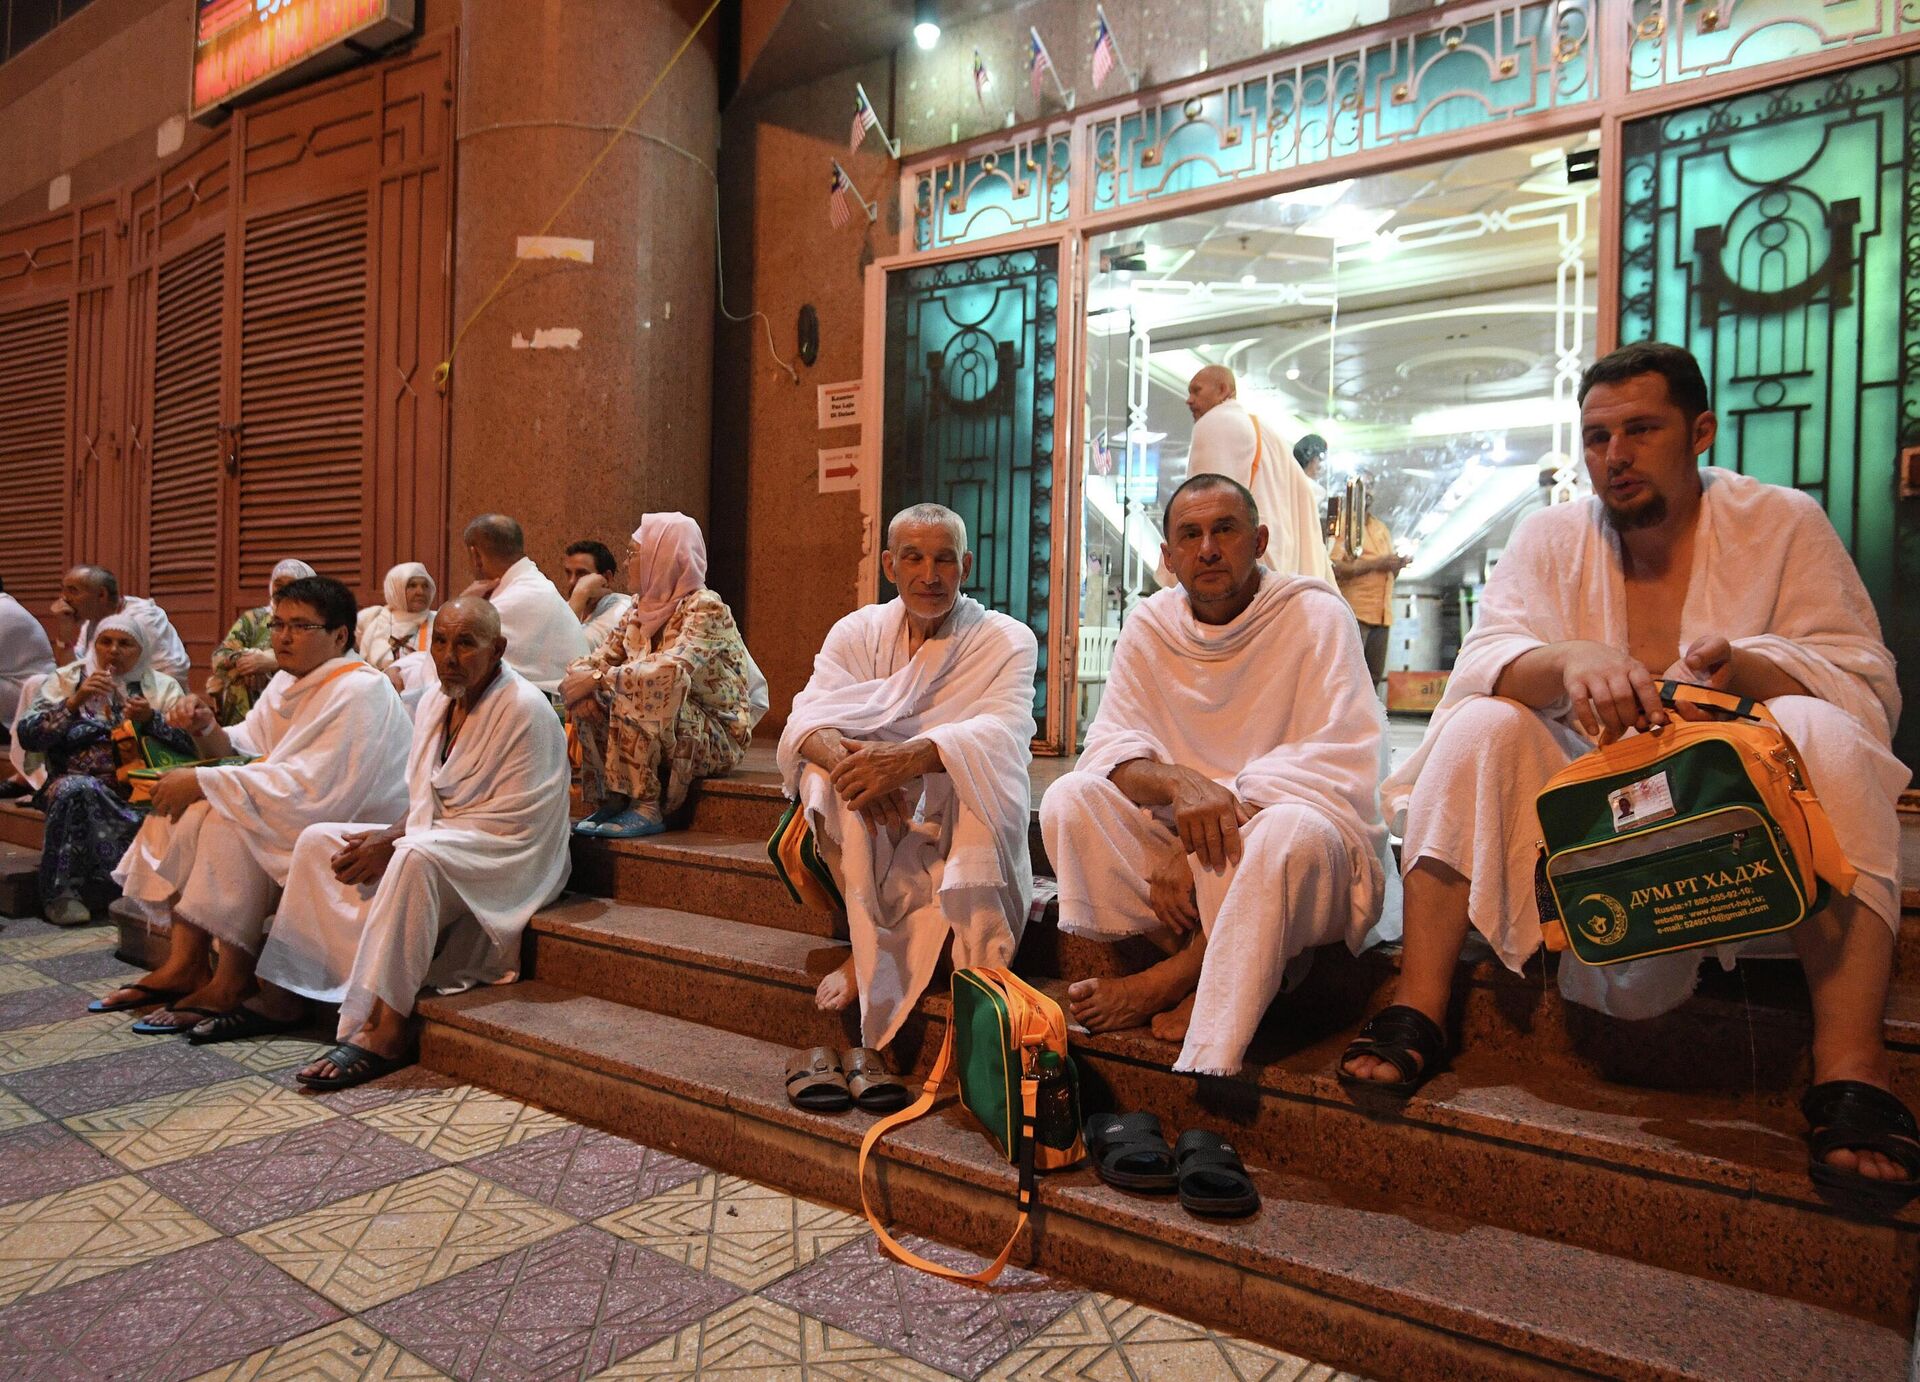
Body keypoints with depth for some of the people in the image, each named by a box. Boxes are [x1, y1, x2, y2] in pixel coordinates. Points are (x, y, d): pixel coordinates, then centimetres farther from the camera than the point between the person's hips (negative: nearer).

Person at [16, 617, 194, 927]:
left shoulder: (162, 686, 13)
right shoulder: (67, 679, 14)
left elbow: (192, 744, 1)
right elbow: (27, 735, 0)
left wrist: (151, 719, -15)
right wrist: (75, 700, -11)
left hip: (139, 790, 0)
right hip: (76, 782, 0)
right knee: (78, 789, -34)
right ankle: (60, 893, -21)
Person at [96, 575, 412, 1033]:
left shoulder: (358, 693, -21)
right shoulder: (289, 682, 10)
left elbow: (310, 790, -28)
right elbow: (244, 749, 14)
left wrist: (202, 782, -23)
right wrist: (206, 728, -8)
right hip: (303, 817, 10)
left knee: (229, 816, -25)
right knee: (191, 809, 1)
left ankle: (230, 984, -15)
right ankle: (182, 965, 0)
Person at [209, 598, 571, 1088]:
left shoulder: (524, 709, -18)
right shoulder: (435, 699, 8)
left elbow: (510, 823, -21)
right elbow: (422, 800, 15)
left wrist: (397, 844, -20)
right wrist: (392, 835, -8)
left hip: (508, 860, -9)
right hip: (433, 840, 9)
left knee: (415, 859, -36)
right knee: (319, 840, 1)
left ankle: (383, 1031, -34)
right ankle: (281, 994, 4)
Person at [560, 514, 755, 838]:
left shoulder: (706, 608, -17)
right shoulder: (639, 609, 8)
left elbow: (671, 670, -32)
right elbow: (600, 661, 7)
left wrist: (598, 678, -28)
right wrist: (578, 675, -16)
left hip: (718, 739, -7)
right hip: (661, 736, 7)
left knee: (633, 696, -29)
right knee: (587, 698, -12)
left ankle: (646, 808, -22)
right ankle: (613, 800, -6)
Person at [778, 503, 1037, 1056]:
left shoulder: (1007, 640, -6)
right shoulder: (858, 632, 2)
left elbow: (1004, 729, -25)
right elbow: (806, 718, -14)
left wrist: (911, 756, -45)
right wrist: (847, 759, -39)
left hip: (965, 823, -2)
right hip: (874, 827, 2)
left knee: (982, 766, -33)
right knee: (829, 764, -27)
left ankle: (982, 966, -23)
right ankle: (868, 941, -20)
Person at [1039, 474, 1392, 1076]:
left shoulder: (1314, 615, -9)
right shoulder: (1150, 625, 4)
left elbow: (1338, 768, -18)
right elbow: (1110, 748, -5)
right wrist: (1176, 782, -31)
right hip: (1180, 845, 4)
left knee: (1290, 831, -39)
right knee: (1068, 799, -18)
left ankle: (1167, 981, -17)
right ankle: (1203, 976, -19)